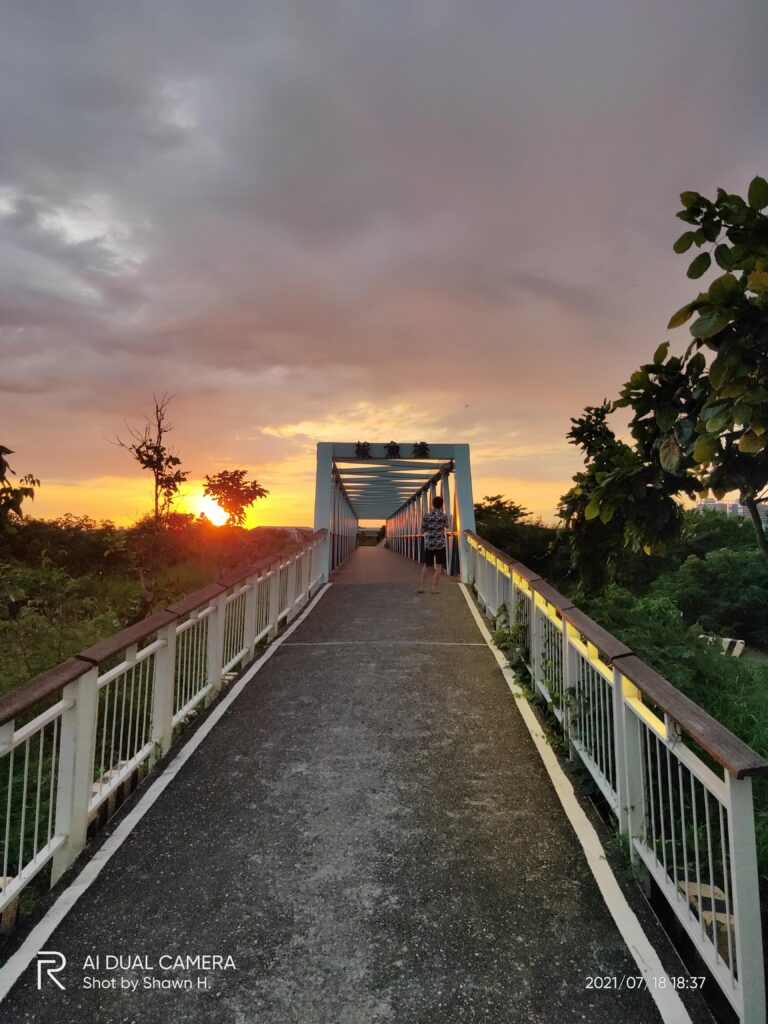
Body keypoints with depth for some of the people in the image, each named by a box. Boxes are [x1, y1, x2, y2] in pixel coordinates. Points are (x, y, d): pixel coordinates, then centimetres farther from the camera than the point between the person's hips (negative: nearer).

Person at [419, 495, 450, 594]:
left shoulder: (427, 515, -6)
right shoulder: (444, 516, -5)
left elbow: (423, 530, 1)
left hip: (429, 543, 1)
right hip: (440, 543, -1)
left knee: (426, 565, 12)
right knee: (438, 566, 7)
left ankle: (421, 587, 10)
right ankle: (435, 587, 6)